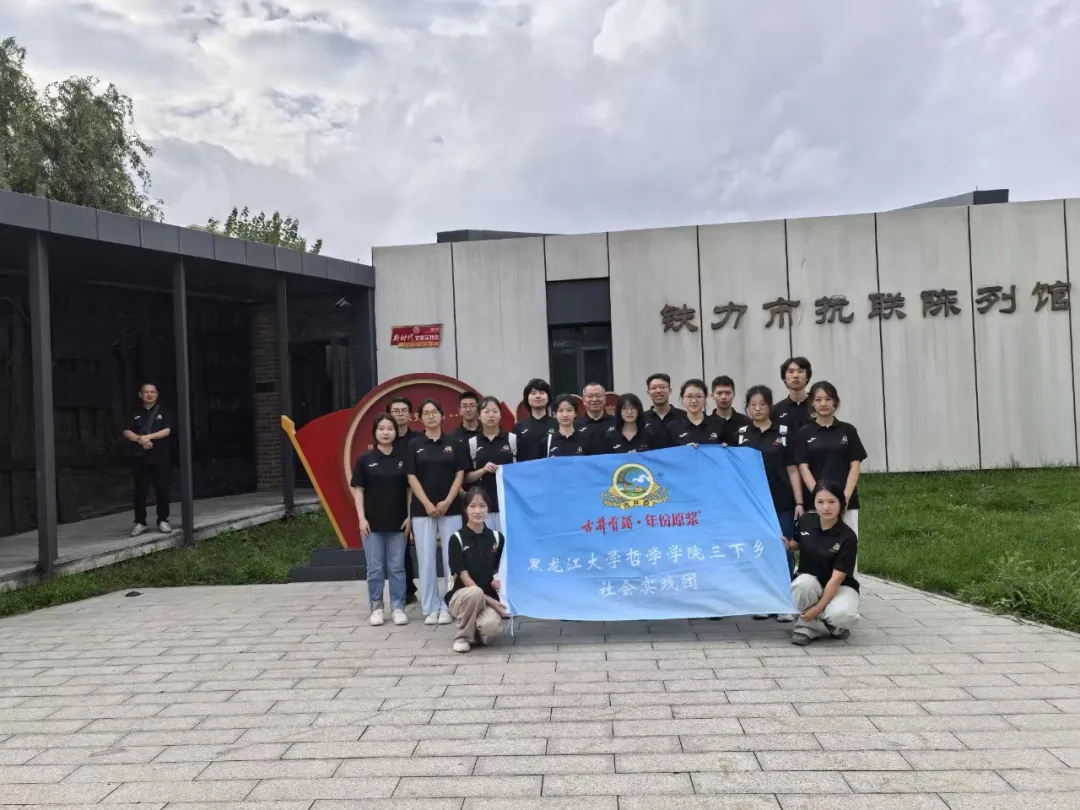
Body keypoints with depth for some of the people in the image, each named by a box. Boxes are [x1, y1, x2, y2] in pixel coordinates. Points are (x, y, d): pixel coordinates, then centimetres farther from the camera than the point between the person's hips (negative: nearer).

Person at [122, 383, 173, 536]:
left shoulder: (162, 411, 5)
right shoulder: (136, 413, 9)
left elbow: (167, 431, -6)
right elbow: (127, 432, 0)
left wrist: (149, 437, -18)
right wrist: (140, 439, -16)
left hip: (160, 457, -1)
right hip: (140, 458, 1)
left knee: (162, 490, 1)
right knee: (140, 491, 2)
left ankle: (163, 521, 10)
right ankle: (140, 522, 9)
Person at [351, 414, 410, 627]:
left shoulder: (403, 459, 3)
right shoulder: (365, 460, 0)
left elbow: (409, 489, 5)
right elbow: (358, 490, 1)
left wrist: (409, 516, -1)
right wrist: (362, 518, -7)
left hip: (397, 522, 1)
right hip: (372, 523, 0)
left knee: (397, 567, 5)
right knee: (375, 568, 6)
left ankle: (398, 608, 14)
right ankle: (376, 608, 17)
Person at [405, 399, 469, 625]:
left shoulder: (454, 444, 5)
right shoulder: (414, 446, 4)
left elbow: (459, 475, 2)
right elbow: (412, 478, 0)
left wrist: (447, 502, -9)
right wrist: (427, 504, -10)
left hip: (450, 508, 0)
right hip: (422, 509, 0)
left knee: (451, 557, 1)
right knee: (425, 558, 2)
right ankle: (430, 608, 10)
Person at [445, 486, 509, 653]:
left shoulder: (497, 537, 4)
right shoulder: (457, 538, -8)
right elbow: (464, 577, -11)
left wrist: (499, 580, -10)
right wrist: (489, 600, -18)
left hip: (489, 598, 2)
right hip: (461, 596, -2)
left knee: (492, 626, -32)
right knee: (475, 593, -38)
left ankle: (477, 630, 8)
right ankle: (463, 636, -10)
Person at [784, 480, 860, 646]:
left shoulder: (847, 537, -20)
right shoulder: (806, 521, -9)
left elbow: (836, 578, -22)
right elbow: (797, 544, 13)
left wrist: (818, 608, -28)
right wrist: (786, 545, -11)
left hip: (840, 587, -2)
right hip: (809, 583, 2)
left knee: (842, 614, -36)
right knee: (804, 582, -36)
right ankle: (806, 626, -10)